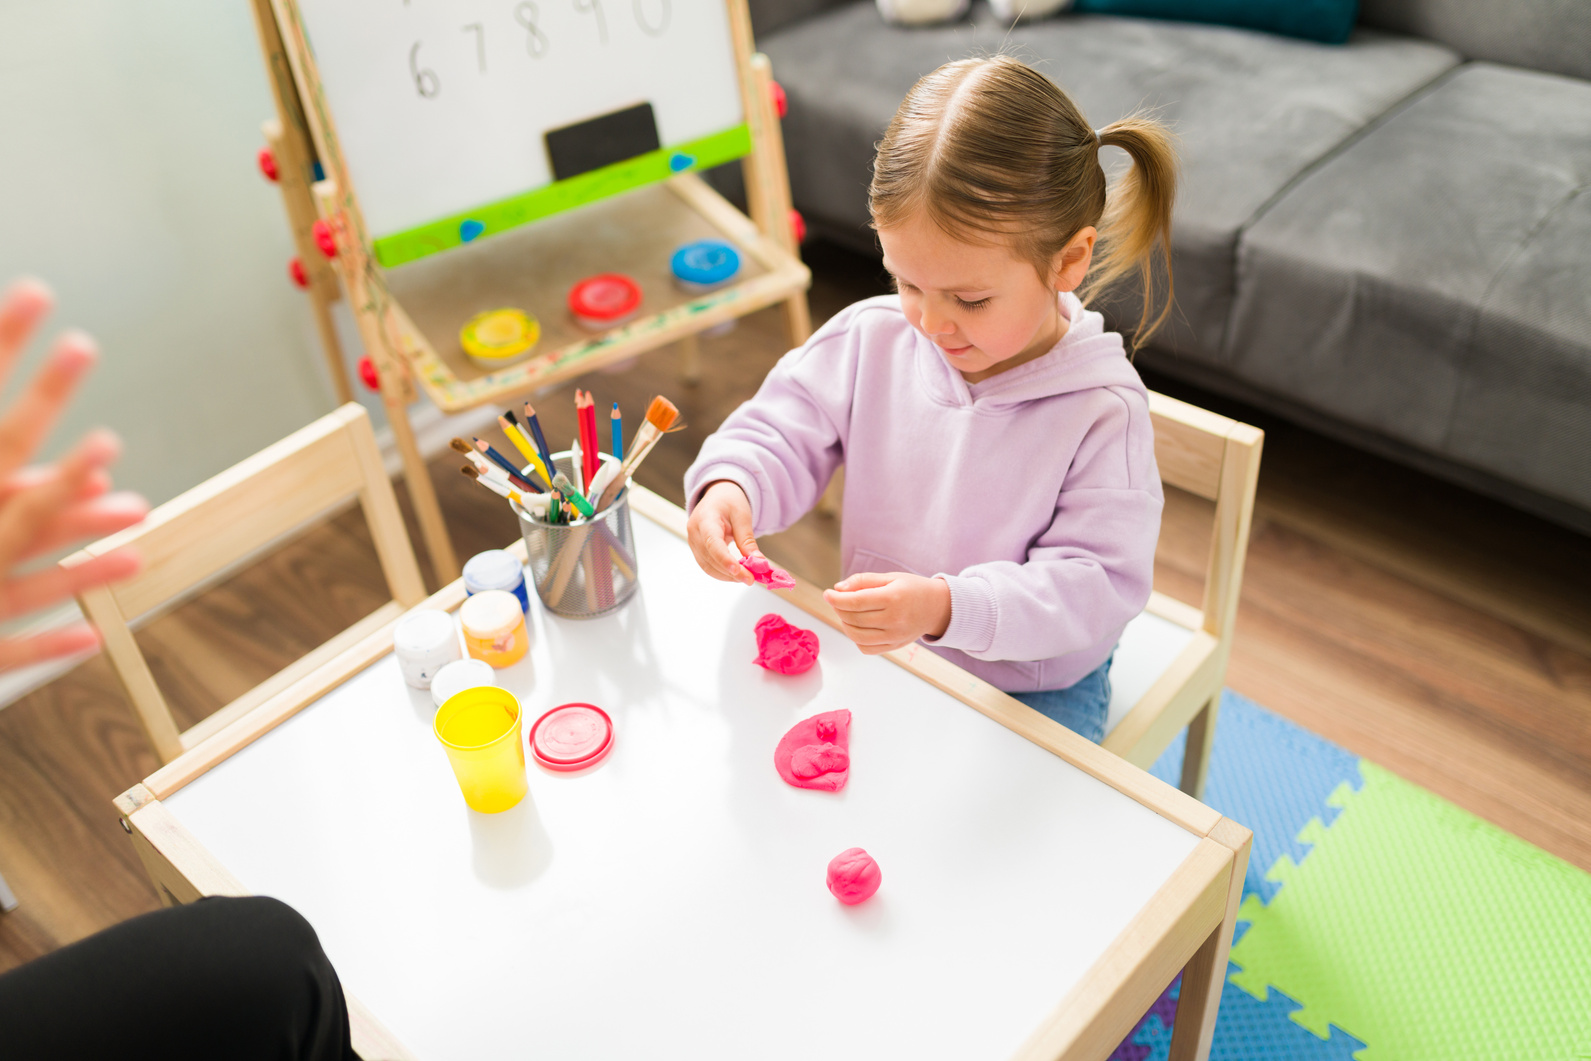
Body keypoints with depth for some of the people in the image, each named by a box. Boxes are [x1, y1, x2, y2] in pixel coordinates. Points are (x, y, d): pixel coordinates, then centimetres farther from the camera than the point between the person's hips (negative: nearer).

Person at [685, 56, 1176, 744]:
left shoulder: (1102, 410, -22)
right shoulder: (871, 339, -9)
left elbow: (1098, 584, -24)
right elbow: (782, 434, -1)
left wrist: (947, 608, -40)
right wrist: (729, 486, -26)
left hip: (1031, 682, -3)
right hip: (877, 650, 3)